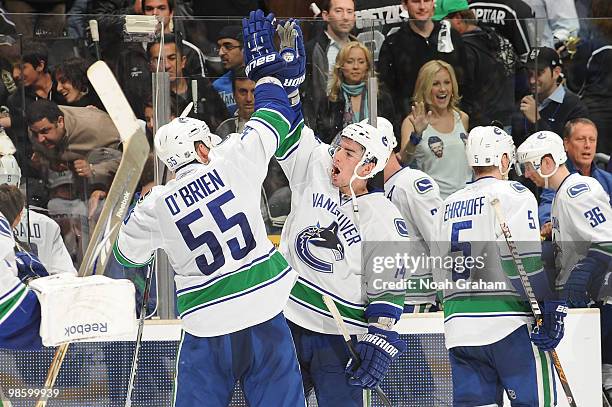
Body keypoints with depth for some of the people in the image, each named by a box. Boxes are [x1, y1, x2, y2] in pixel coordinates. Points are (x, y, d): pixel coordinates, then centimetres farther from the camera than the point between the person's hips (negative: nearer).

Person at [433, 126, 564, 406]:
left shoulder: (448, 206, 18)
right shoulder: (513, 194, -3)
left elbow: (440, 272, 21)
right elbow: (525, 259, -15)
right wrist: (550, 309, -12)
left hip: (459, 328, 6)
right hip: (508, 324, -6)